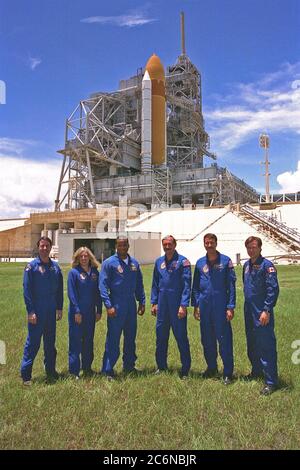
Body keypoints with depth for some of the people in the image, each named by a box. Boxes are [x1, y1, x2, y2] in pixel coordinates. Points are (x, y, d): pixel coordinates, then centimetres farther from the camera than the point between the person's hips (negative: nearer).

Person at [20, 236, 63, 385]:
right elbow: (27, 289, -9)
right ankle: (25, 374, 11)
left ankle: (50, 370, 27)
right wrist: (30, 311, -13)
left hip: (51, 311, 4)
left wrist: (59, 308, 7)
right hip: (37, 311, -4)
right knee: (33, 342, 0)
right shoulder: (32, 266, -6)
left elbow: (60, 289, 10)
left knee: (50, 342, 14)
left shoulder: (55, 266, 6)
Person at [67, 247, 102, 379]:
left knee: (89, 341, 14)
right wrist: (77, 311, -13)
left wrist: (99, 310, 5)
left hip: (91, 312, 4)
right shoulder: (74, 272, -7)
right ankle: (74, 370, 13)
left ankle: (87, 367, 28)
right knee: (76, 341, 2)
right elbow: (71, 293, -9)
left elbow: (98, 292, 7)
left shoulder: (95, 272, 4)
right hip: (77, 312, -4)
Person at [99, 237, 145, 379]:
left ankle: (129, 365, 31)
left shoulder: (134, 263, 8)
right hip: (116, 306, -5)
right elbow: (103, 285, -10)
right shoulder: (109, 263, -7)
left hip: (131, 305, 6)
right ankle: (107, 370, 8)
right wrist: (108, 305, -16)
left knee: (131, 337, 15)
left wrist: (142, 302, 11)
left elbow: (139, 284, 15)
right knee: (113, 339, -2)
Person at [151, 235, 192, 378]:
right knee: (161, 336, 12)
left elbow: (186, 285, -11)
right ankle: (161, 366, 28)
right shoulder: (159, 262, 10)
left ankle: (185, 369, 15)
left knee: (181, 336, 3)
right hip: (162, 304, 5)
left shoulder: (183, 261, -7)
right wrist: (154, 303, 9)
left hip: (177, 304, -5)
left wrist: (183, 305, -16)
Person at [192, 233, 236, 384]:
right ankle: (211, 367, 30)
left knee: (224, 338, -1)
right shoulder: (200, 263, 8)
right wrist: (195, 305, 7)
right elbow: (195, 286, 12)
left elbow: (231, 285, -4)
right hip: (204, 306, 4)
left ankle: (227, 373, 11)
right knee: (207, 339, 13)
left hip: (221, 305, -4)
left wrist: (230, 307, -8)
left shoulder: (225, 261, -3)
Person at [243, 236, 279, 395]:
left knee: (266, 346, -4)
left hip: (262, 312, -8)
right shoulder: (246, 265, 11)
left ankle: (271, 382, 5)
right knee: (251, 344, 19)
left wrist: (267, 310, -20)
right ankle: (256, 371, 37)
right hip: (249, 311, 8)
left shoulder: (266, 265, -12)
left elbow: (273, 289, -17)